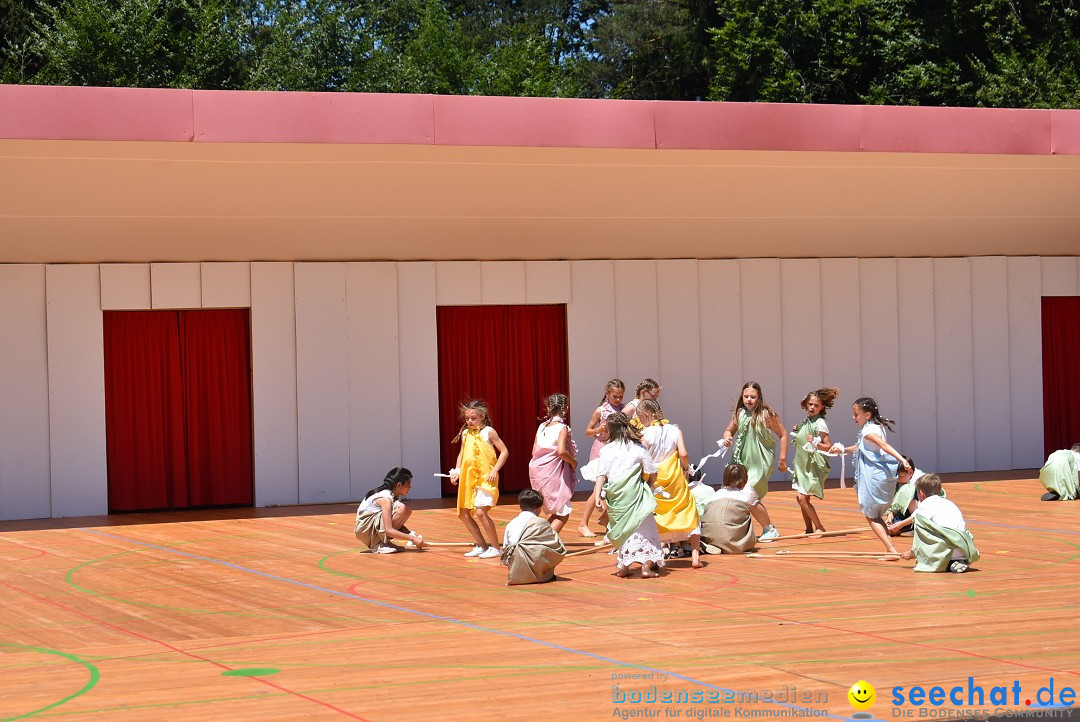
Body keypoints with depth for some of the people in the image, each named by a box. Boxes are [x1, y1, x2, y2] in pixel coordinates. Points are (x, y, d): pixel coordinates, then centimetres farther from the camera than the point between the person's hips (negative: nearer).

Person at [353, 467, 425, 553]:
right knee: (401, 509, -24)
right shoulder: (386, 498, -22)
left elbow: (398, 523, 11)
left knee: (407, 511, 5)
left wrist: (412, 535, -5)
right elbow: (389, 530, -29)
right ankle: (378, 545, -18)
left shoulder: (394, 496, 7)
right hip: (364, 529, -10)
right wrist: (412, 538, -29)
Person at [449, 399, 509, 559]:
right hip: (468, 479, 7)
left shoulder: (488, 432, -6)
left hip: (485, 479, -7)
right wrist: (456, 472, 7)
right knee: (463, 514, 6)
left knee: (481, 511, -20)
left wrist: (495, 470, -14)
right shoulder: (465, 434, 11)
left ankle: (495, 547, -8)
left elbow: (504, 451, -5)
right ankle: (481, 545, 20)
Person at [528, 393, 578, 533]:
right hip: (554, 475, -7)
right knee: (563, 515, 1)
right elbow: (561, 451, -26)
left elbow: (534, 452, 8)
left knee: (556, 513, 20)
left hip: (538, 474, 7)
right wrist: (573, 462, -9)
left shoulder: (542, 427, 7)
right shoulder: (562, 428, -11)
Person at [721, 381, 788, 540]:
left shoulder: (767, 414, -9)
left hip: (760, 463, -6)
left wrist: (782, 459, -4)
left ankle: (770, 530, 6)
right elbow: (729, 430, 19)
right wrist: (727, 438, -5)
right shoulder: (739, 414, 4)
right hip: (742, 462, 6)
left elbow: (783, 435, -3)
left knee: (749, 498, -14)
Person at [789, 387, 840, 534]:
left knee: (803, 498, -12)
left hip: (814, 466, -8)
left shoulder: (820, 423, -12)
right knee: (800, 497, 7)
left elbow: (829, 446, -14)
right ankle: (809, 529, 16)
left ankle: (819, 527, -2)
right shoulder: (805, 422, 11)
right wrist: (796, 432, 7)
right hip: (803, 464, 8)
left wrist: (815, 443, -30)